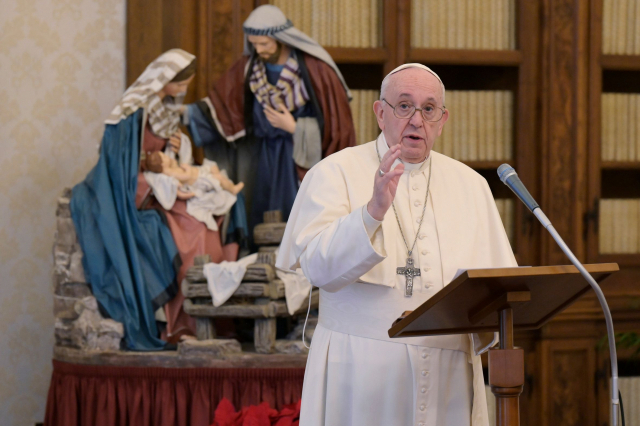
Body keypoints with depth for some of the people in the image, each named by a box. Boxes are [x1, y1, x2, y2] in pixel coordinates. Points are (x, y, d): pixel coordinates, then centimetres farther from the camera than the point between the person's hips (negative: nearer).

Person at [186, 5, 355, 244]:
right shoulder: (249, 67, 1)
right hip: (265, 159, 4)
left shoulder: (315, 70, -12)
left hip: (305, 159, -4)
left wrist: (294, 128, -14)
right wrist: (188, 113, -11)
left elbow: (336, 122, -8)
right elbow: (219, 103, 4)